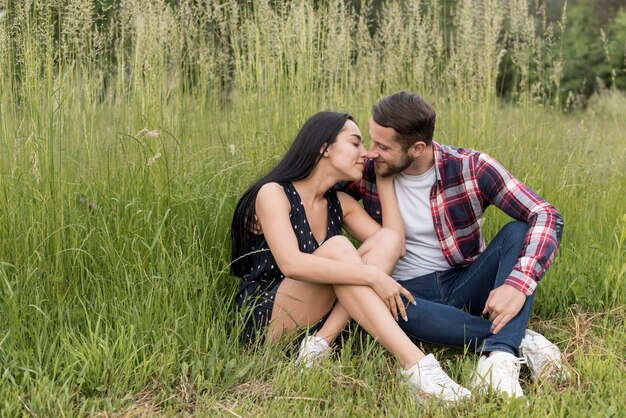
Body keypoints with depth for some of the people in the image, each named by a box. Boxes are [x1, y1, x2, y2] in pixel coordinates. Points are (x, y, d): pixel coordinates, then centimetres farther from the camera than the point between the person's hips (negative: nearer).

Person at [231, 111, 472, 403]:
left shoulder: (339, 203, 11)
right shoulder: (274, 193, -11)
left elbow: (395, 243, -1)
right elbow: (291, 264, -28)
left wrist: (385, 180, 4)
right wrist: (372, 275, -31)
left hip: (317, 318, 7)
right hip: (265, 320, -7)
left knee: (387, 239, -11)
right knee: (337, 248, -30)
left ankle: (319, 344, -24)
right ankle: (415, 364, -37)